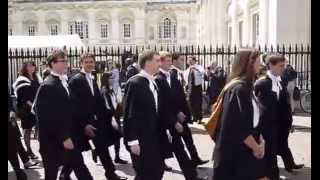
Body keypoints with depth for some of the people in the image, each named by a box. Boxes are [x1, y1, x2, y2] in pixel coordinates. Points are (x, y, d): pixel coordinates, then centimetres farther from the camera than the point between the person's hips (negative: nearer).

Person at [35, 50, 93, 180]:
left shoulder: (64, 81, 8)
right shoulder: (48, 86, -17)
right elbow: (49, 116, -21)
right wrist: (63, 138, -20)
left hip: (68, 136, 8)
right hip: (52, 139, -8)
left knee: (79, 166, 10)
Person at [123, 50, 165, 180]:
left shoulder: (153, 82, 10)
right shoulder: (134, 83, -15)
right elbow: (129, 114, -17)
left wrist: (163, 132, 13)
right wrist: (132, 141, -19)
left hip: (154, 138, 8)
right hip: (140, 139, -8)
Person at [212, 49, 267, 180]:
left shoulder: (246, 87, 10)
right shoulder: (239, 89, -20)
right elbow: (239, 126, -25)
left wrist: (260, 141, 2)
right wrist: (256, 147, -12)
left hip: (247, 152, 9)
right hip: (236, 153, -9)